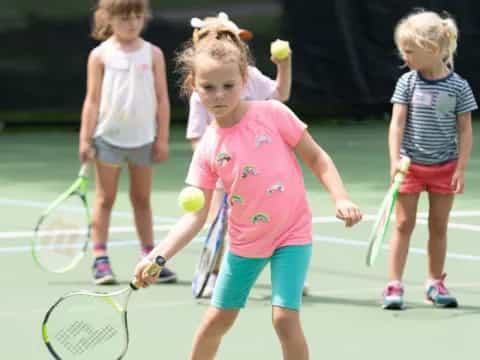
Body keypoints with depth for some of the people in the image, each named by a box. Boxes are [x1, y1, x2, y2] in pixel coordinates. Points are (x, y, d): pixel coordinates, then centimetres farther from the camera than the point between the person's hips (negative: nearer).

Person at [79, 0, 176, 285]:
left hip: (143, 138, 2)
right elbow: (93, 100, -1)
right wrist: (85, 139, -6)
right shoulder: (101, 55, -2)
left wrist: (162, 138, 0)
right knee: (105, 199, 3)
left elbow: (162, 98, 4)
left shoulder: (153, 54, 2)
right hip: (109, 136, -2)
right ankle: (100, 259, 5)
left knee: (142, 199, 10)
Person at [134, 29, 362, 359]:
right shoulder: (207, 149, -6)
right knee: (218, 318, 13)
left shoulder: (272, 114, -12)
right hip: (244, 241, 3)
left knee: (285, 317, -16)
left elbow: (317, 158, -3)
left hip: (292, 234, -3)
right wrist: (159, 255, -23)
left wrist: (341, 199, -17)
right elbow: (196, 215, -9)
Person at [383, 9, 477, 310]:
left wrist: (461, 169, -9)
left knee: (439, 226, 9)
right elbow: (397, 123, -9)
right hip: (411, 166, 0)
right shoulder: (407, 82, -6)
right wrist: (395, 160, -19)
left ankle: (435, 283, 22)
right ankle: (394, 285, 5)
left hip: (444, 168, 0)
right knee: (404, 224, 1)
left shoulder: (458, 86, -8)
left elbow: (465, 130, -4)